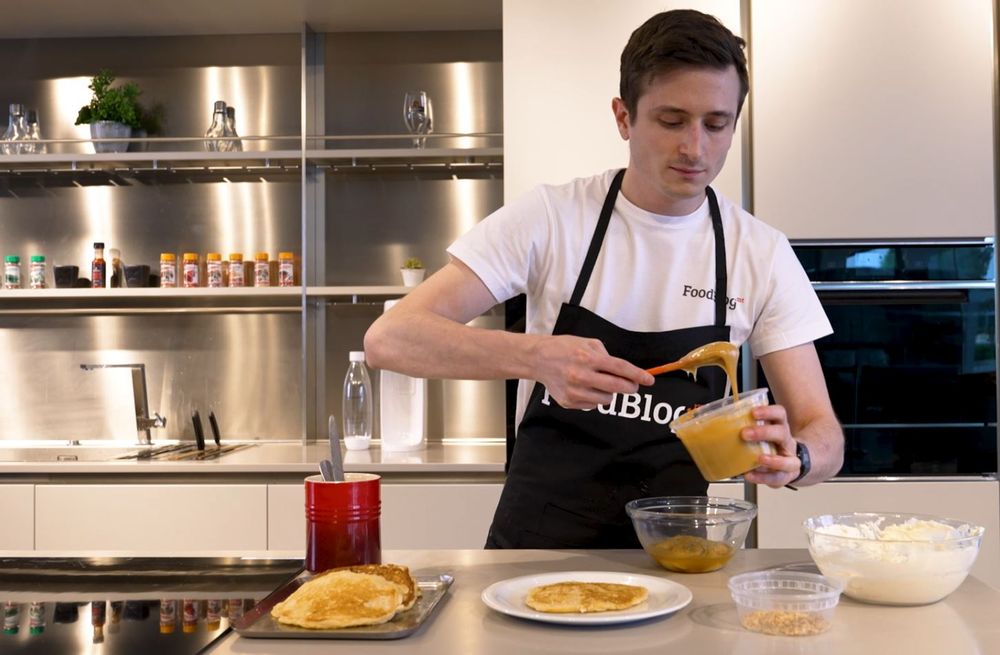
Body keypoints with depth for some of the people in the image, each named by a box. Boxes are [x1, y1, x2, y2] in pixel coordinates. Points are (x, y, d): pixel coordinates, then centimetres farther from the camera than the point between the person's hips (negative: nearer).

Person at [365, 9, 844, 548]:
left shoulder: (763, 255, -3)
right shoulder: (550, 218, -7)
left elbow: (823, 434, -1)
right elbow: (389, 339, -14)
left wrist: (792, 457, -25)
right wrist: (534, 356, -31)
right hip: (536, 541, -3)